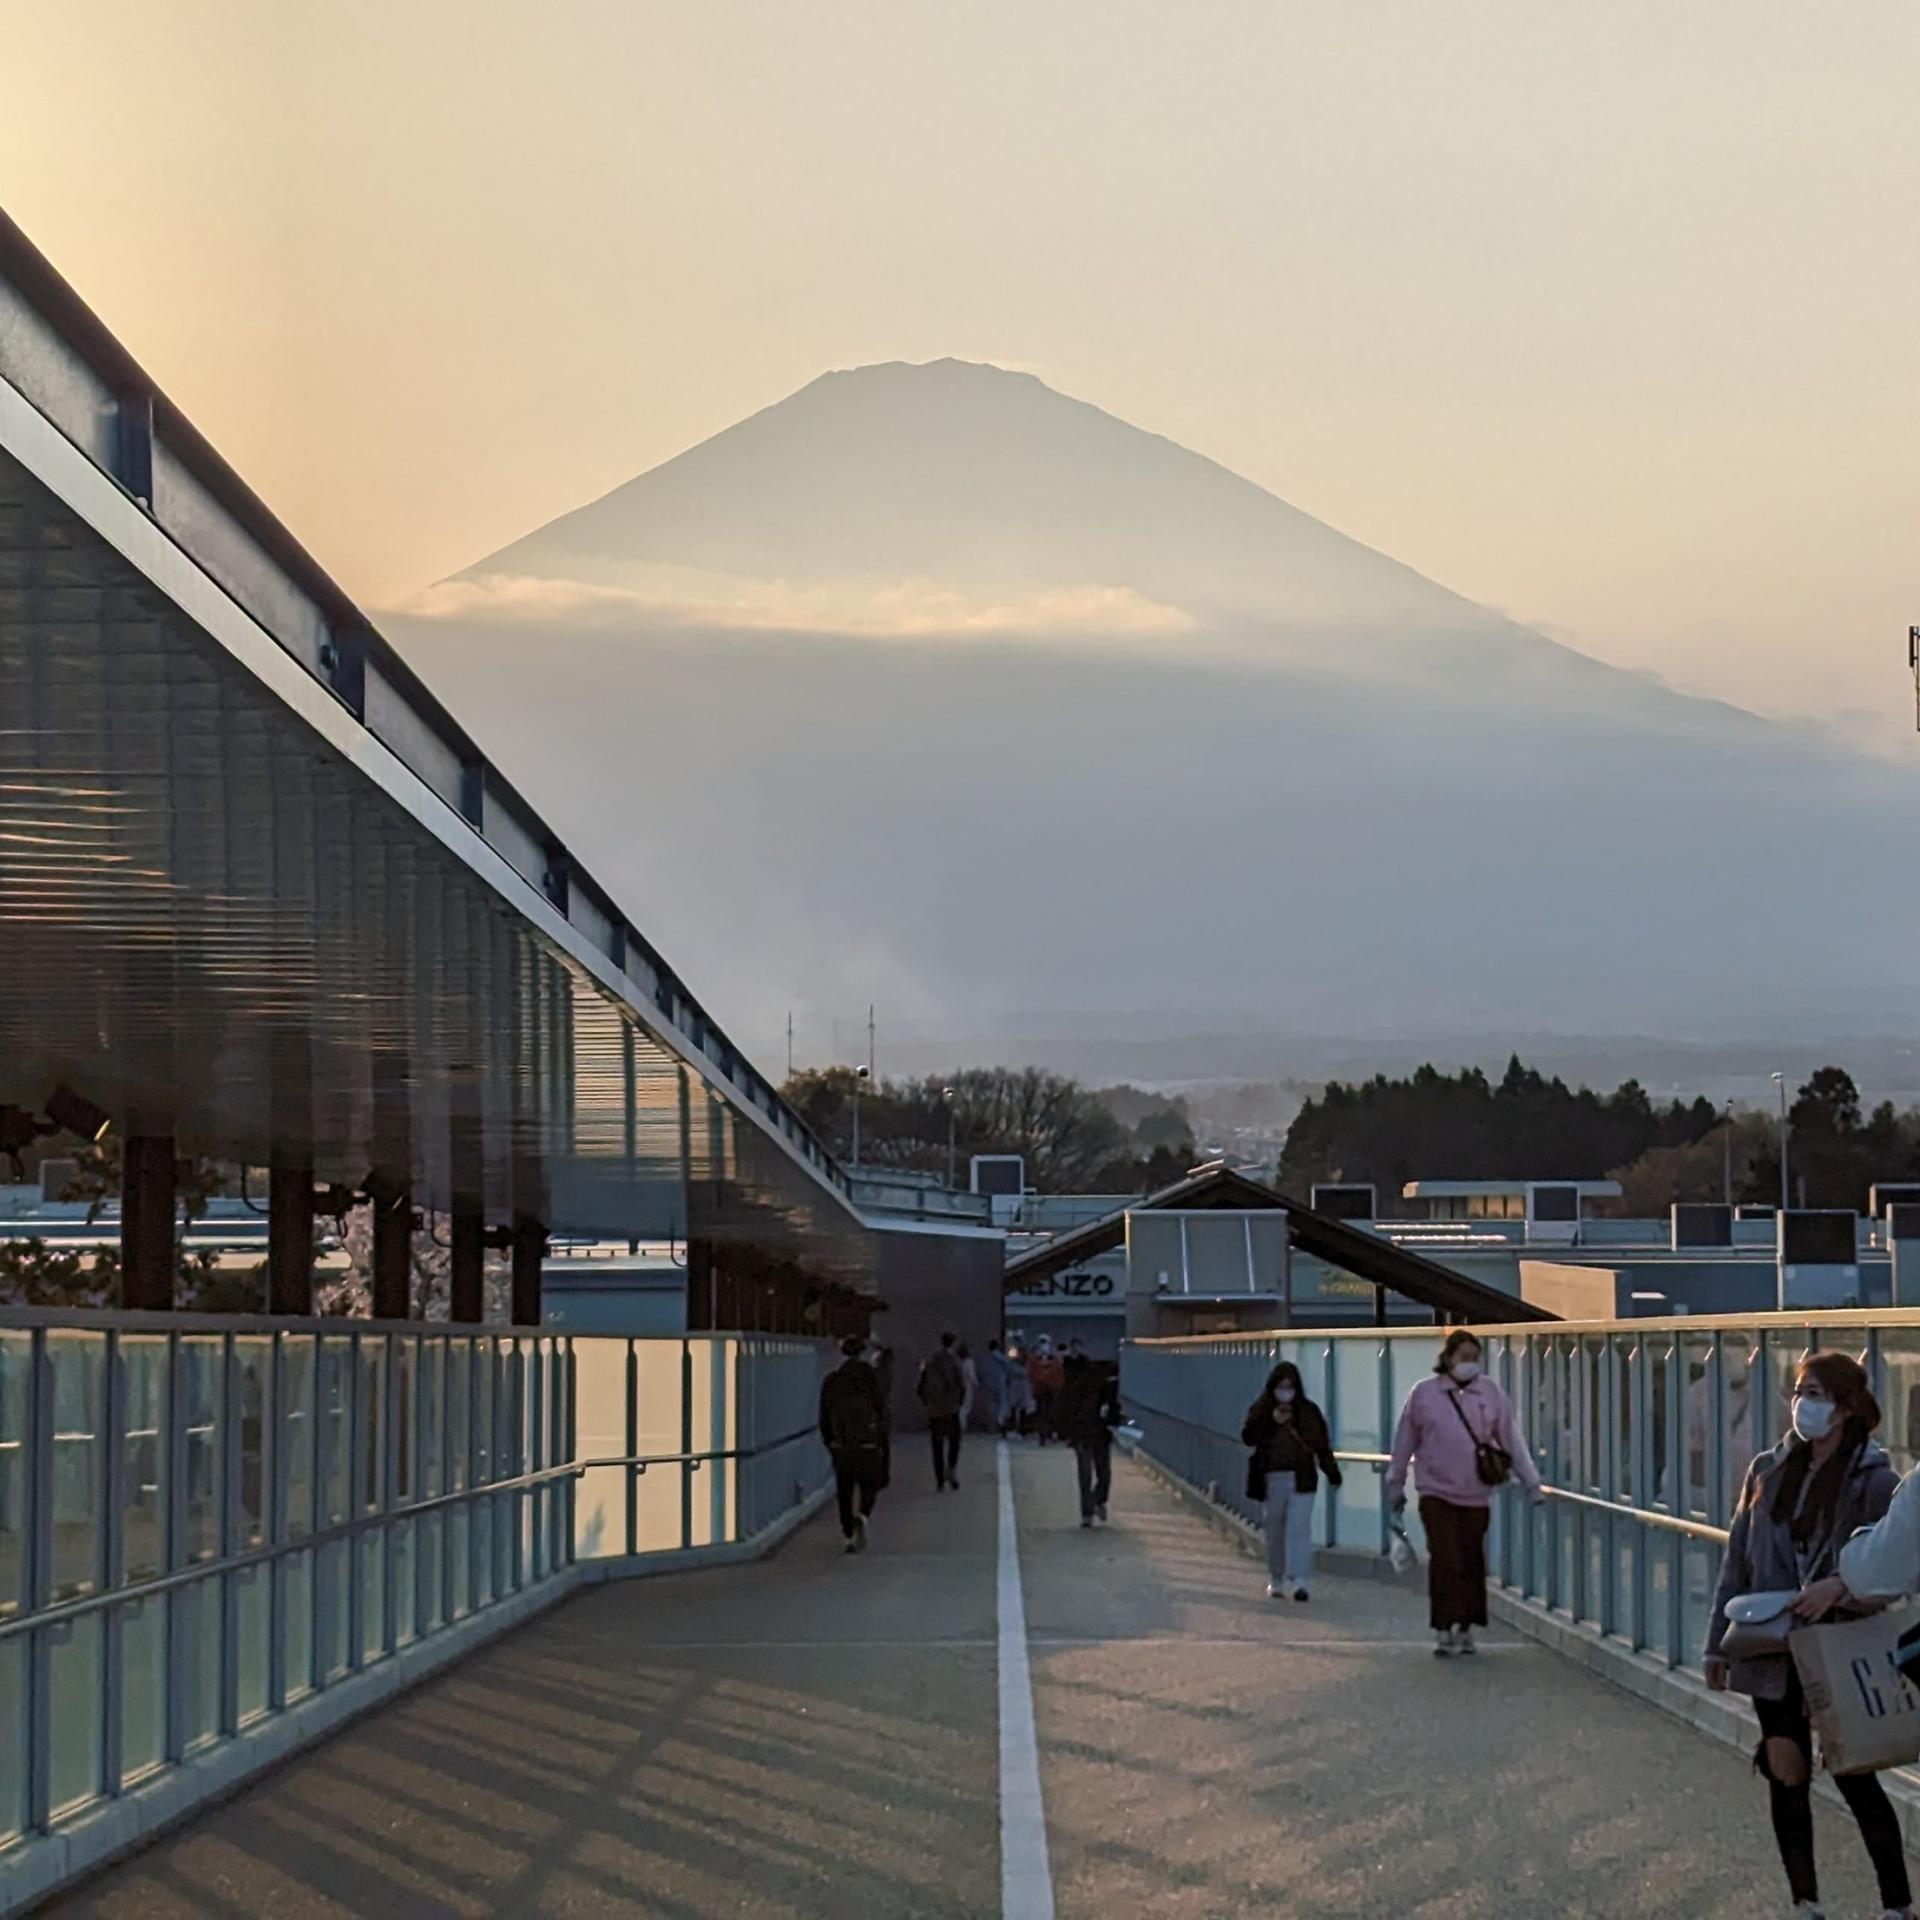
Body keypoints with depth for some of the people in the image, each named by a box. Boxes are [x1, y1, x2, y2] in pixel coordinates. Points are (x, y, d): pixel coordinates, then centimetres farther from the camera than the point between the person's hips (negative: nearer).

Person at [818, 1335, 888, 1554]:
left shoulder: (831, 1381, 1)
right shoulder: (870, 1378, -6)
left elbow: (825, 1417, 5)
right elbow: (881, 1412, -5)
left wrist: (829, 1443, 15)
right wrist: (882, 1444, 5)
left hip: (841, 1445, 2)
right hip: (868, 1444, -2)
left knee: (844, 1492, 11)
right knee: (870, 1488, 10)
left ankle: (849, 1537, 8)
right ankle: (862, 1516, -19)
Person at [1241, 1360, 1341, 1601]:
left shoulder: (1308, 1411, 7)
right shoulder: (1261, 1410, 5)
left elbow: (1322, 1443, 8)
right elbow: (1247, 1437, -8)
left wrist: (1331, 1471, 3)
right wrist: (1271, 1422, -19)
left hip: (1301, 1479, -1)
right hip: (1272, 1479, 1)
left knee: (1299, 1529, -11)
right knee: (1275, 1532, 9)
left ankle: (1297, 1581, -16)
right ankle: (1276, 1580, 20)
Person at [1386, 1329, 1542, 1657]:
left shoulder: (1490, 1393, 3)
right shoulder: (1425, 1393, -2)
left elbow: (1512, 1440, 5)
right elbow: (1405, 1442, 7)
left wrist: (1531, 1483, 2)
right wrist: (1395, 1483, 12)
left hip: (1476, 1495, 2)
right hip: (1437, 1492, -2)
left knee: (1472, 1563, 6)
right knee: (1445, 1561, -10)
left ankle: (1465, 1629, 19)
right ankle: (1443, 1631, -5)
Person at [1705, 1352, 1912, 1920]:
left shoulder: (1871, 1479, -8)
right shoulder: (1768, 1471, 5)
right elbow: (1738, 1560, 10)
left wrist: (1839, 1584, -35)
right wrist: (1720, 1643, 10)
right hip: (1774, 1650, 4)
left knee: (1853, 1775, -2)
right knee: (1785, 1772, 7)